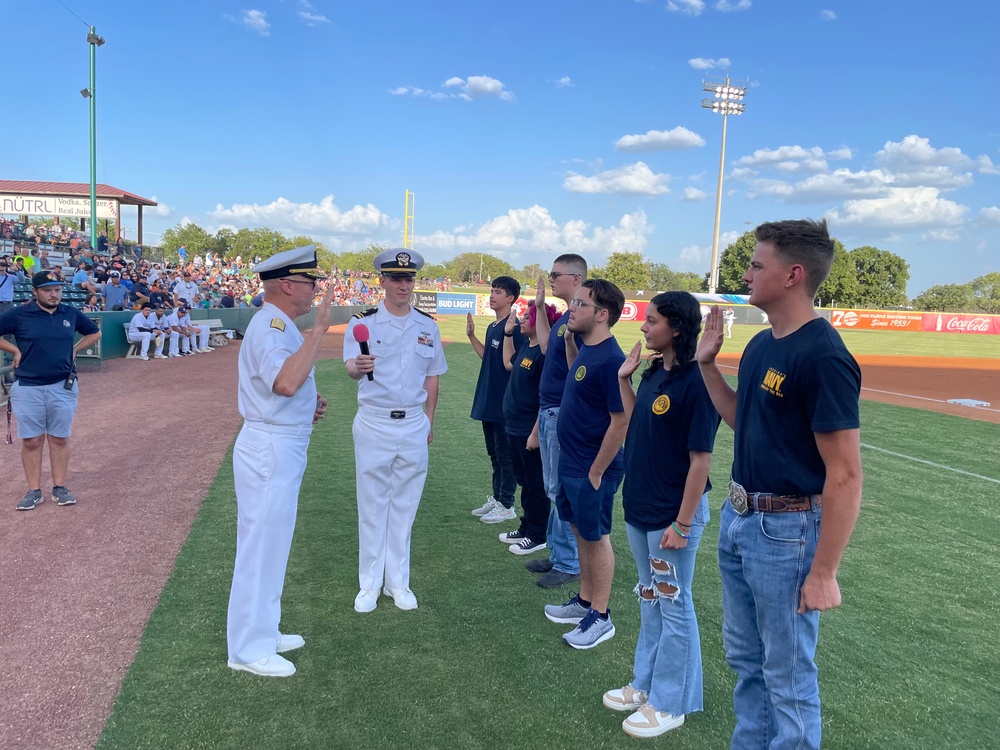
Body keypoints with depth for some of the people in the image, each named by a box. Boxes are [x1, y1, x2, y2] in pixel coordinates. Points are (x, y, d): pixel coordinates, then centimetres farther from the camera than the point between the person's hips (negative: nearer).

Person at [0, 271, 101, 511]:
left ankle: (60, 487, 14)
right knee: (31, 440, 3)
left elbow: (95, 333, 19)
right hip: (27, 388, -2)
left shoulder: (71, 314, 4)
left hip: (63, 387, 2)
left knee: (59, 439, 6)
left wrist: (74, 349, 8)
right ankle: (34, 491, 11)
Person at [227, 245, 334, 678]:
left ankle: (262, 632, 33)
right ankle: (248, 649, 12)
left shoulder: (279, 325, 14)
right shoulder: (271, 325, -18)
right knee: (261, 545, -1)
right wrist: (319, 328, -32)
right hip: (270, 450, -11)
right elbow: (286, 382, -36)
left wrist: (309, 404, 7)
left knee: (270, 544, 19)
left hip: (280, 448, 11)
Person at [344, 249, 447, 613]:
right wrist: (358, 367, -45)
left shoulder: (427, 325, 5)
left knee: (404, 505, 12)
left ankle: (398, 582, 25)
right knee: (372, 506, 6)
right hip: (374, 424, -3)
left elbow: (432, 376, 10)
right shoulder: (363, 321, -6)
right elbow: (350, 366, -22)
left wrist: (428, 421, 7)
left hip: (414, 426, 3)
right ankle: (369, 584, 19)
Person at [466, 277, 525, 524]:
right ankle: (496, 497, 29)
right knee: (494, 453, 18)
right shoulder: (492, 327, 12)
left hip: (504, 403, -9)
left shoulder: (514, 328, -16)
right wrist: (472, 336, 13)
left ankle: (506, 505, 11)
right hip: (487, 401, 10)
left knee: (505, 455, 1)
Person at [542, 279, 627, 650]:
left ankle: (600, 617, 19)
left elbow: (621, 421, -23)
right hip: (571, 463, 9)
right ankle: (584, 602, 33)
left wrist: (595, 472, -19)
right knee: (581, 532, 18)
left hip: (591, 469, -9)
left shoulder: (610, 359, -22)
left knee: (596, 537, 4)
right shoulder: (586, 350, 5)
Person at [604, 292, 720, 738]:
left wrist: (682, 525, -19)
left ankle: (669, 703, 23)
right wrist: (624, 379, 7)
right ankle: (645, 683, 38)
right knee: (649, 600, 21)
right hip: (639, 507, 9)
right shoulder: (654, 372, 5)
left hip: (673, 513, -8)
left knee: (674, 606, 7)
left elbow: (700, 459, -20)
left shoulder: (696, 382, -20)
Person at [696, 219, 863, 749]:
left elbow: (845, 476, -22)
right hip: (738, 519, 9)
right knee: (744, 658, 24)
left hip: (786, 530, -9)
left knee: (788, 675, 9)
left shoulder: (823, 356, -22)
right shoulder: (761, 344, 6)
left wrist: (824, 572, -22)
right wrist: (707, 363, 9)